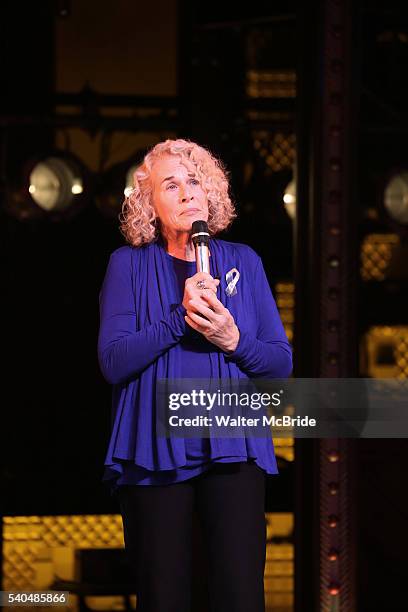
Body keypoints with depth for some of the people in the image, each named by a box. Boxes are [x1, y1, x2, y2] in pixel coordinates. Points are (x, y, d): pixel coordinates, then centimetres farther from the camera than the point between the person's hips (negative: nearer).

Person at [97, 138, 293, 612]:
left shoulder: (242, 262, 11)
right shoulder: (129, 265, 5)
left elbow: (281, 364, 9)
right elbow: (113, 363, -6)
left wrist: (233, 339, -10)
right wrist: (181, 317, -14)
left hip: (232, 451, 1)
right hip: (154, 453, -1)